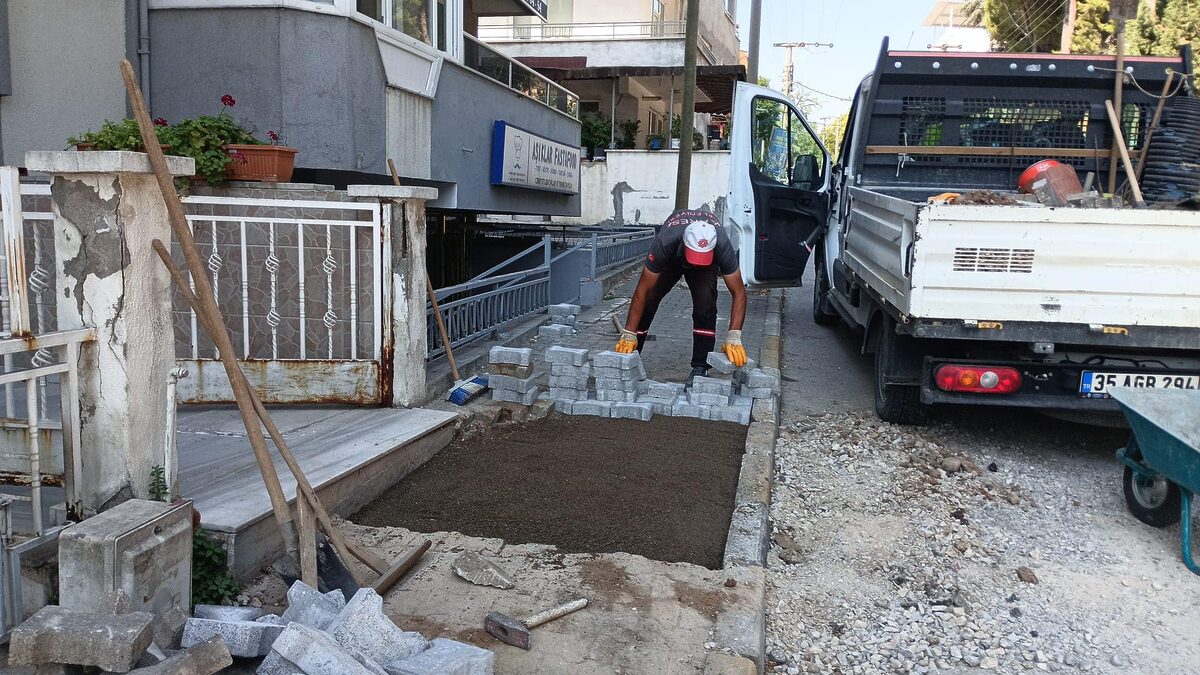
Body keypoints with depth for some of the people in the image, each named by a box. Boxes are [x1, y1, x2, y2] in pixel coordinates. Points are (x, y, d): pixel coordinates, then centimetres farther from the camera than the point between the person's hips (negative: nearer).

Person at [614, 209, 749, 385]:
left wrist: (733, 338, -46)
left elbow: (739, 293, -36)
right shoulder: (664, 243, -44)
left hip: (709, 262, 0)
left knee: (705, 303, -23)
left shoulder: (723, 246, -43)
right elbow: (642, 292, -37)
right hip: (671, 258, 0)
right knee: (648, 299, -8)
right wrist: (628, 335, -37)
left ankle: (700, 367, -15)